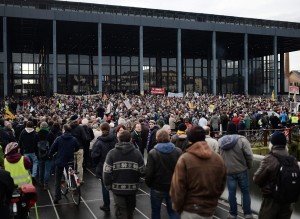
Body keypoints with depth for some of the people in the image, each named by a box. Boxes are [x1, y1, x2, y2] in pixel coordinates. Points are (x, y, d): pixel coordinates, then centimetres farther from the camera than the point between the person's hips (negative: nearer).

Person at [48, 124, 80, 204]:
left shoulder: (58, 139, -11)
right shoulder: (74, 139, -7)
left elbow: (52, 149, -6)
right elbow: (77, 148, 8)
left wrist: (50, 155, 13)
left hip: (60, 161, -1)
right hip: (70, 161, 1)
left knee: (57, 180, 9)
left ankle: (57, 197, 6)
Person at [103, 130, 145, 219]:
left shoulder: (112, 153, -9)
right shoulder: (137, 153, -5)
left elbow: (107, 172, -13)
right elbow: (142, 172, -7)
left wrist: (108, 185, 1)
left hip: (118, 188, -2)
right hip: (132, 188, 2)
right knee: (130, 211, 23)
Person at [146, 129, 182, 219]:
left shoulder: (153, 153, -16)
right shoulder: (178, 151, -9)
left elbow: (149, 172, -15)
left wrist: (149, 184, 3)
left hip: (157, 187, -2)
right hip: (174, 187, 2)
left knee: (155, 211, 16)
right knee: (173, 210, 16)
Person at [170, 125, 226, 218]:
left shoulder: (184, 159, -18)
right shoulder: (218, 158, -4)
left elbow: (178, 188, -16)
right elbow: (221, 186, 7)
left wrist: (177, 207, -1)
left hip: (190, 210, -4)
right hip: (210, 208, 4)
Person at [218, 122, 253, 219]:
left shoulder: (220, 141, -1)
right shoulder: (242, 139, -15)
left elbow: (220, 156, 8)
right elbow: (249, 155, -13)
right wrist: (249, 166, 4)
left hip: (228, 170, 3)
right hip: (241, 170, -3)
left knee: (231, 192, 11)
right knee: (245, 192, 11)